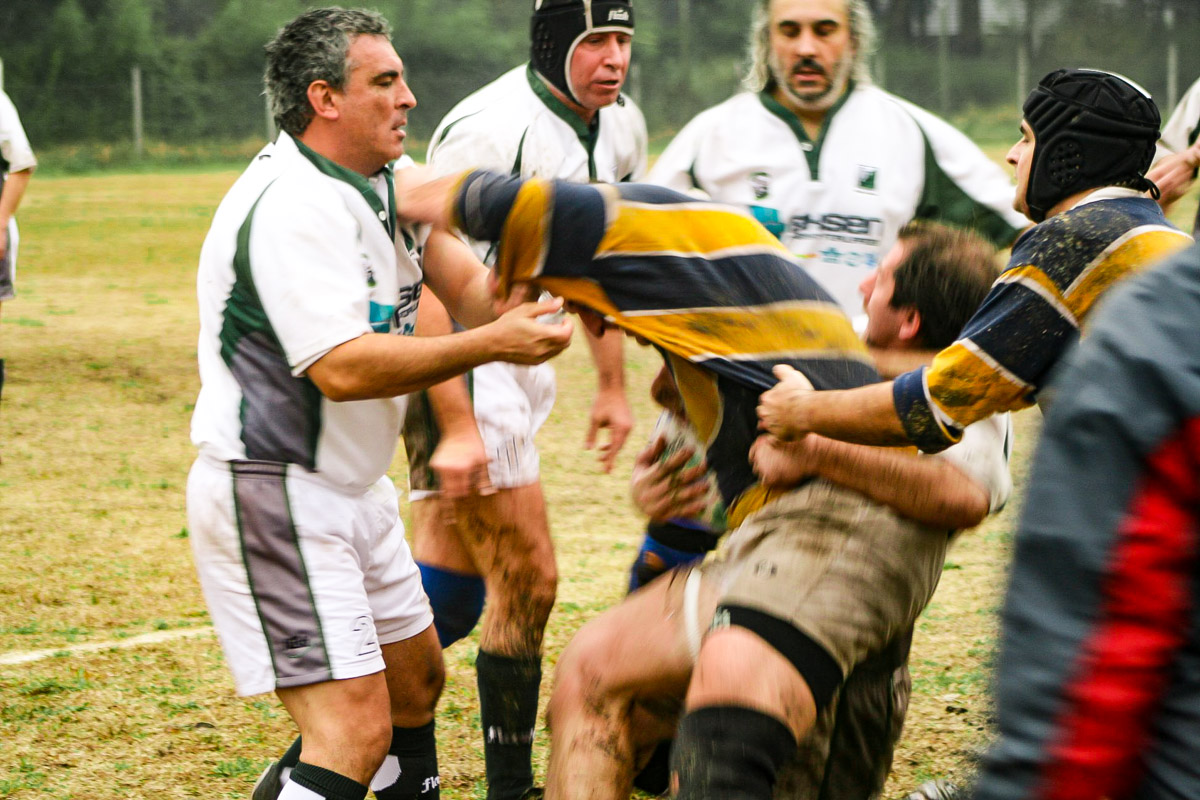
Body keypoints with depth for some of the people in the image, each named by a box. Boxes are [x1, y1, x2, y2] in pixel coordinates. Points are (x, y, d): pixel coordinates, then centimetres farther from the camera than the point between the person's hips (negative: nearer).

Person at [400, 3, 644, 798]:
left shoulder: (620, 126, 4)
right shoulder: (492, 130, -23)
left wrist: (612, 385, 20)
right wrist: (455, 427, -27)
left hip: (521, 362, 9)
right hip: (456, 366, -8)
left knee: (454, 584, 15)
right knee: (528, 581, -6)